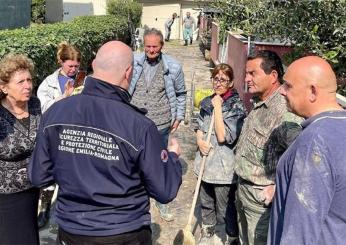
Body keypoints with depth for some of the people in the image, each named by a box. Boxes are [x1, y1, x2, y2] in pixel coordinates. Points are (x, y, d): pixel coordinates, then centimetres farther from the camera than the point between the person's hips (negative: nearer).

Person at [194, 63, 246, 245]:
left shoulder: (236, 106, -13)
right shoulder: (207, 102, 5)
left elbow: (224, 136, -21)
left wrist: (217, 107, -17)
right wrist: (199, 140, -6)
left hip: (223, 166, -6)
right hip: (206, 162, 6)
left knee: (225, 208, 7)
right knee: (205, 202, 22)